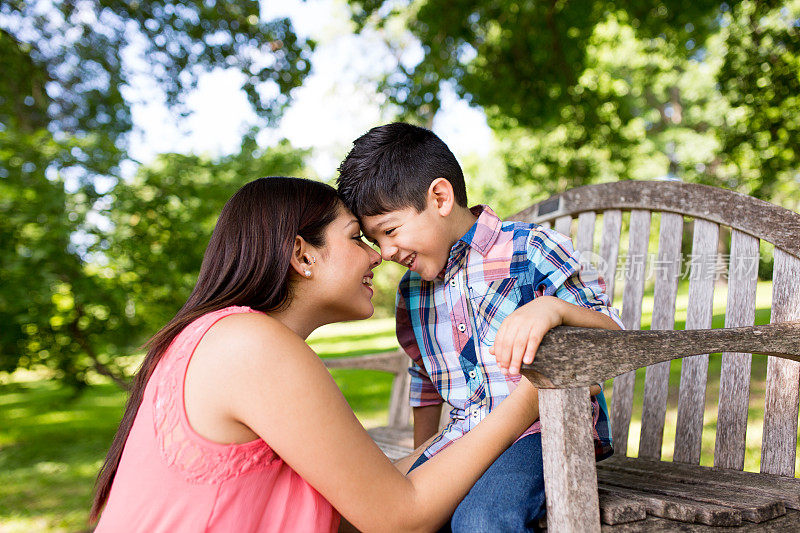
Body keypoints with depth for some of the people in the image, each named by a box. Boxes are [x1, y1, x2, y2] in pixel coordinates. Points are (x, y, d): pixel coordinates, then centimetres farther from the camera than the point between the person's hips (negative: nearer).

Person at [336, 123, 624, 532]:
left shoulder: (529, 249, -7)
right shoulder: (411, 289, 12)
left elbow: (613, 337, -11)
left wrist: (555, 308, -32)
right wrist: (421, 460, 26)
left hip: (544, 427, -6)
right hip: (464, 436, 6)